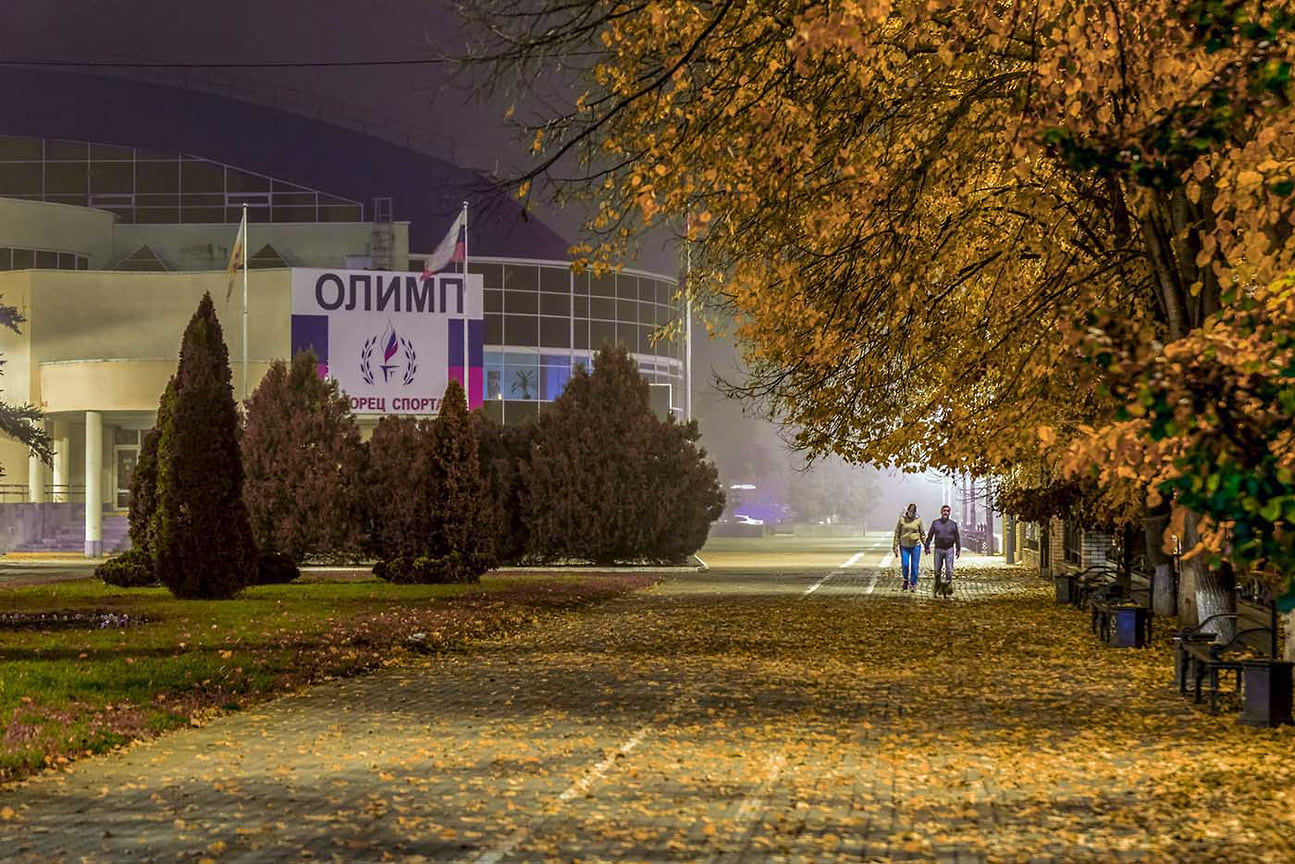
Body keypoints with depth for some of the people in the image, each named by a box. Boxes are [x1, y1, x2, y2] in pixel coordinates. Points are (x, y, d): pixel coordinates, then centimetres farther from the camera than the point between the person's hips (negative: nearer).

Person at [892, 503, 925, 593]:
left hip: (915, 546, 0)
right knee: (905, 565, -6)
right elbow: (897, 533, 3)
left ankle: (913, 585, 11)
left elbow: (922, 534, 9)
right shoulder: (902, 520, -1)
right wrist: (896, 546, -2)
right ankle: (906, 580, 22)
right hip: (904, 546, 0)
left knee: (914, 566, 0)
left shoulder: (918, 521, 0)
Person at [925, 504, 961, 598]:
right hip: (938, 549, 1)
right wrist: (927, 546, 3)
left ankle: (948, 589, -2)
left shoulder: (953, 524, 5)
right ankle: (938, 590, 15)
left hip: (949, 550, -1)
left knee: (949, 570, -7)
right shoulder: (935, 523, 5)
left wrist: (958, 549, 4)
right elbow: (930, 535, 8)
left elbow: (957, 538, 8)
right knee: (937, 571, 3)